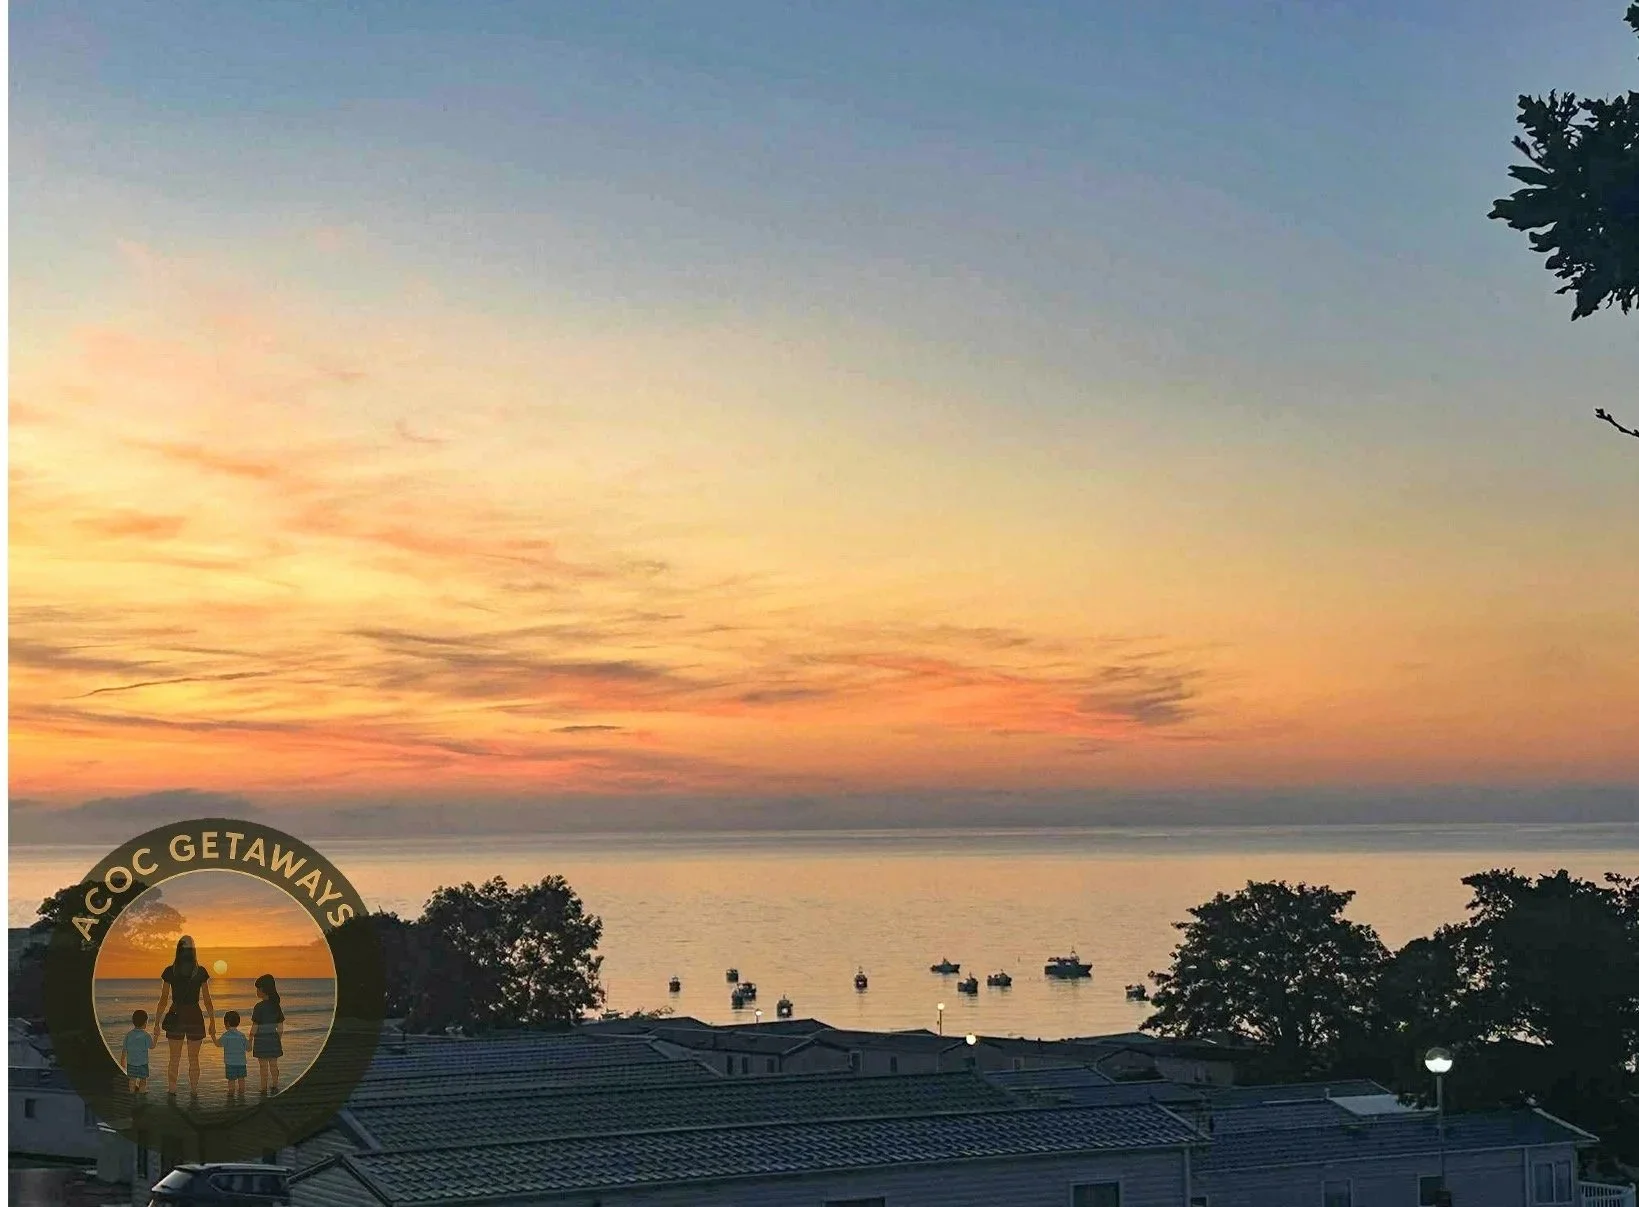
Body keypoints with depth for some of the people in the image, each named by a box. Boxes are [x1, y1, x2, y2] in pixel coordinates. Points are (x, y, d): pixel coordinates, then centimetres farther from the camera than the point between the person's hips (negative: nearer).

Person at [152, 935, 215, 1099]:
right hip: (195, 1017, 0)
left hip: (176, 1016, 0)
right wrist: (212, 1022, 7)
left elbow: (163, 999, -3)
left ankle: (172, 1091, 10)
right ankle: (194, 1091, 12)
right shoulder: (201, 972, -4)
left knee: (174, 1058, 11)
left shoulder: (170, 972, -4)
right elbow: (207, 1000, -1)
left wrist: (157, 1022, 5)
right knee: (193, 1058, 11)